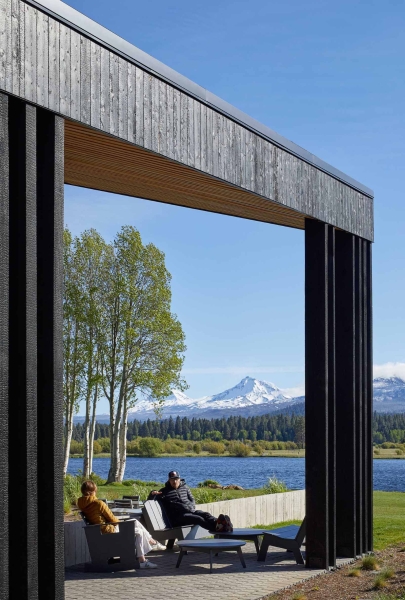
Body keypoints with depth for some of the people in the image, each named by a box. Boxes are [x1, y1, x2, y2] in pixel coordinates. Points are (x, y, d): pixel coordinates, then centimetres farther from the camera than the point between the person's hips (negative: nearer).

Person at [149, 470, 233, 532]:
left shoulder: (185, 487, 25)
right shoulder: (164, 492, 12)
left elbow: (192, 500, 30)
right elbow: (150, 501, 11)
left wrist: (191, 507, 7)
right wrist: (152, 494, -12)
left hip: (190, 511, 6)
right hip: (178, 516, -6)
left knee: (205, 514, -29)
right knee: (198, 518, -36)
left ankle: (216, 522, -61)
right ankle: (217, 527, -63)